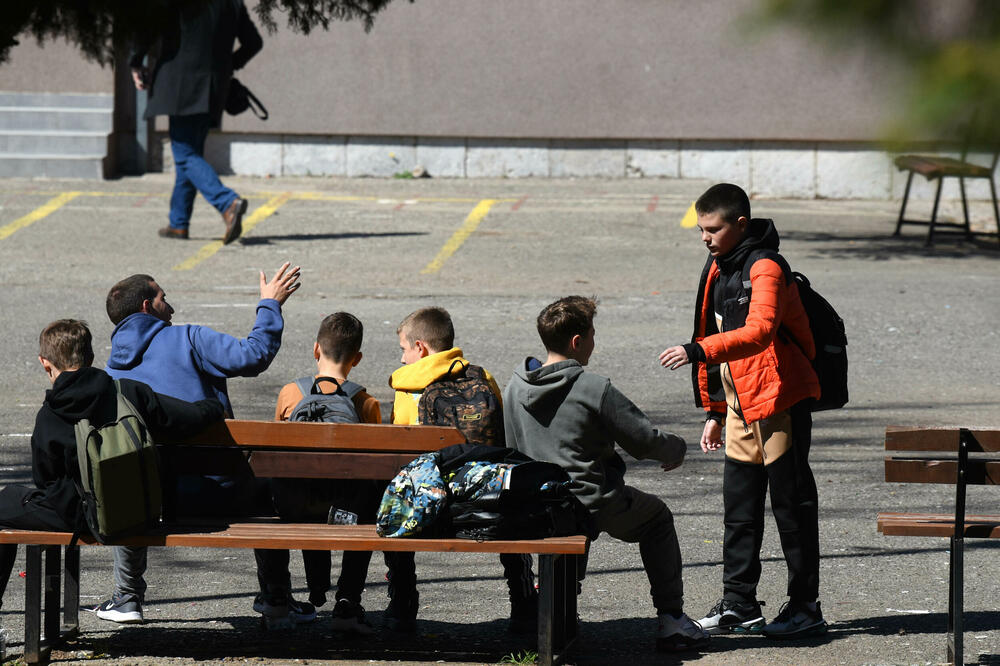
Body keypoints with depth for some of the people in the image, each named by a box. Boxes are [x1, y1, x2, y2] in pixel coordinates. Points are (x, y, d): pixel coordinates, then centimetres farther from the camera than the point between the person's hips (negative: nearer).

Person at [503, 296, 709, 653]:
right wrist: (676, 450, 10)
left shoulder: (514, 388, -1)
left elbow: (513, 450, 11)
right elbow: (647, 441, -13)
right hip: (593, 508, -6)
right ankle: (671, 621, 19)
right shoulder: (594, 389, -19)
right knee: (657, 517, 23)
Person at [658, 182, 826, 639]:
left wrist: (698, 351, -43)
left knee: (792, 506, -2)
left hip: (780, 400, -9)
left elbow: (758, 331, -32)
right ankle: (739, 605, 17)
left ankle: (805, 608, 4)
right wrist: (715, 412, 21)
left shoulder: (765, 267, -16)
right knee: (739, 506, 10)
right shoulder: (719, 269, 13)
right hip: (741, 405, 9)